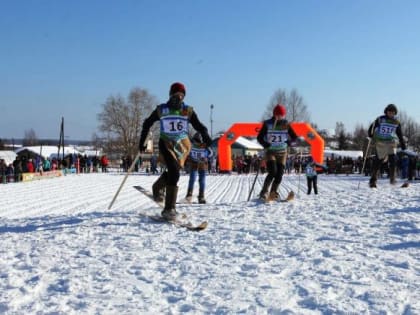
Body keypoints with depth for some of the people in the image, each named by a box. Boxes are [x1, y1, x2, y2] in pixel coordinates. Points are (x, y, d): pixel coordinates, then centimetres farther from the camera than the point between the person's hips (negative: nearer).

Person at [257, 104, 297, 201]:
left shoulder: (286, 124, 0)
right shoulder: (267, 124, -6)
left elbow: (294, 137, 6)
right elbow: (259, 137, -2)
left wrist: (287, 142, -14)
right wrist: (266, 145, -21)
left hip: (282, 153, 3)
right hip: (270, 152, -3)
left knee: (279, 175, -3)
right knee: (272, 172, -21)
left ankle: (272, 194, 12)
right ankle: (264, 193, -12)